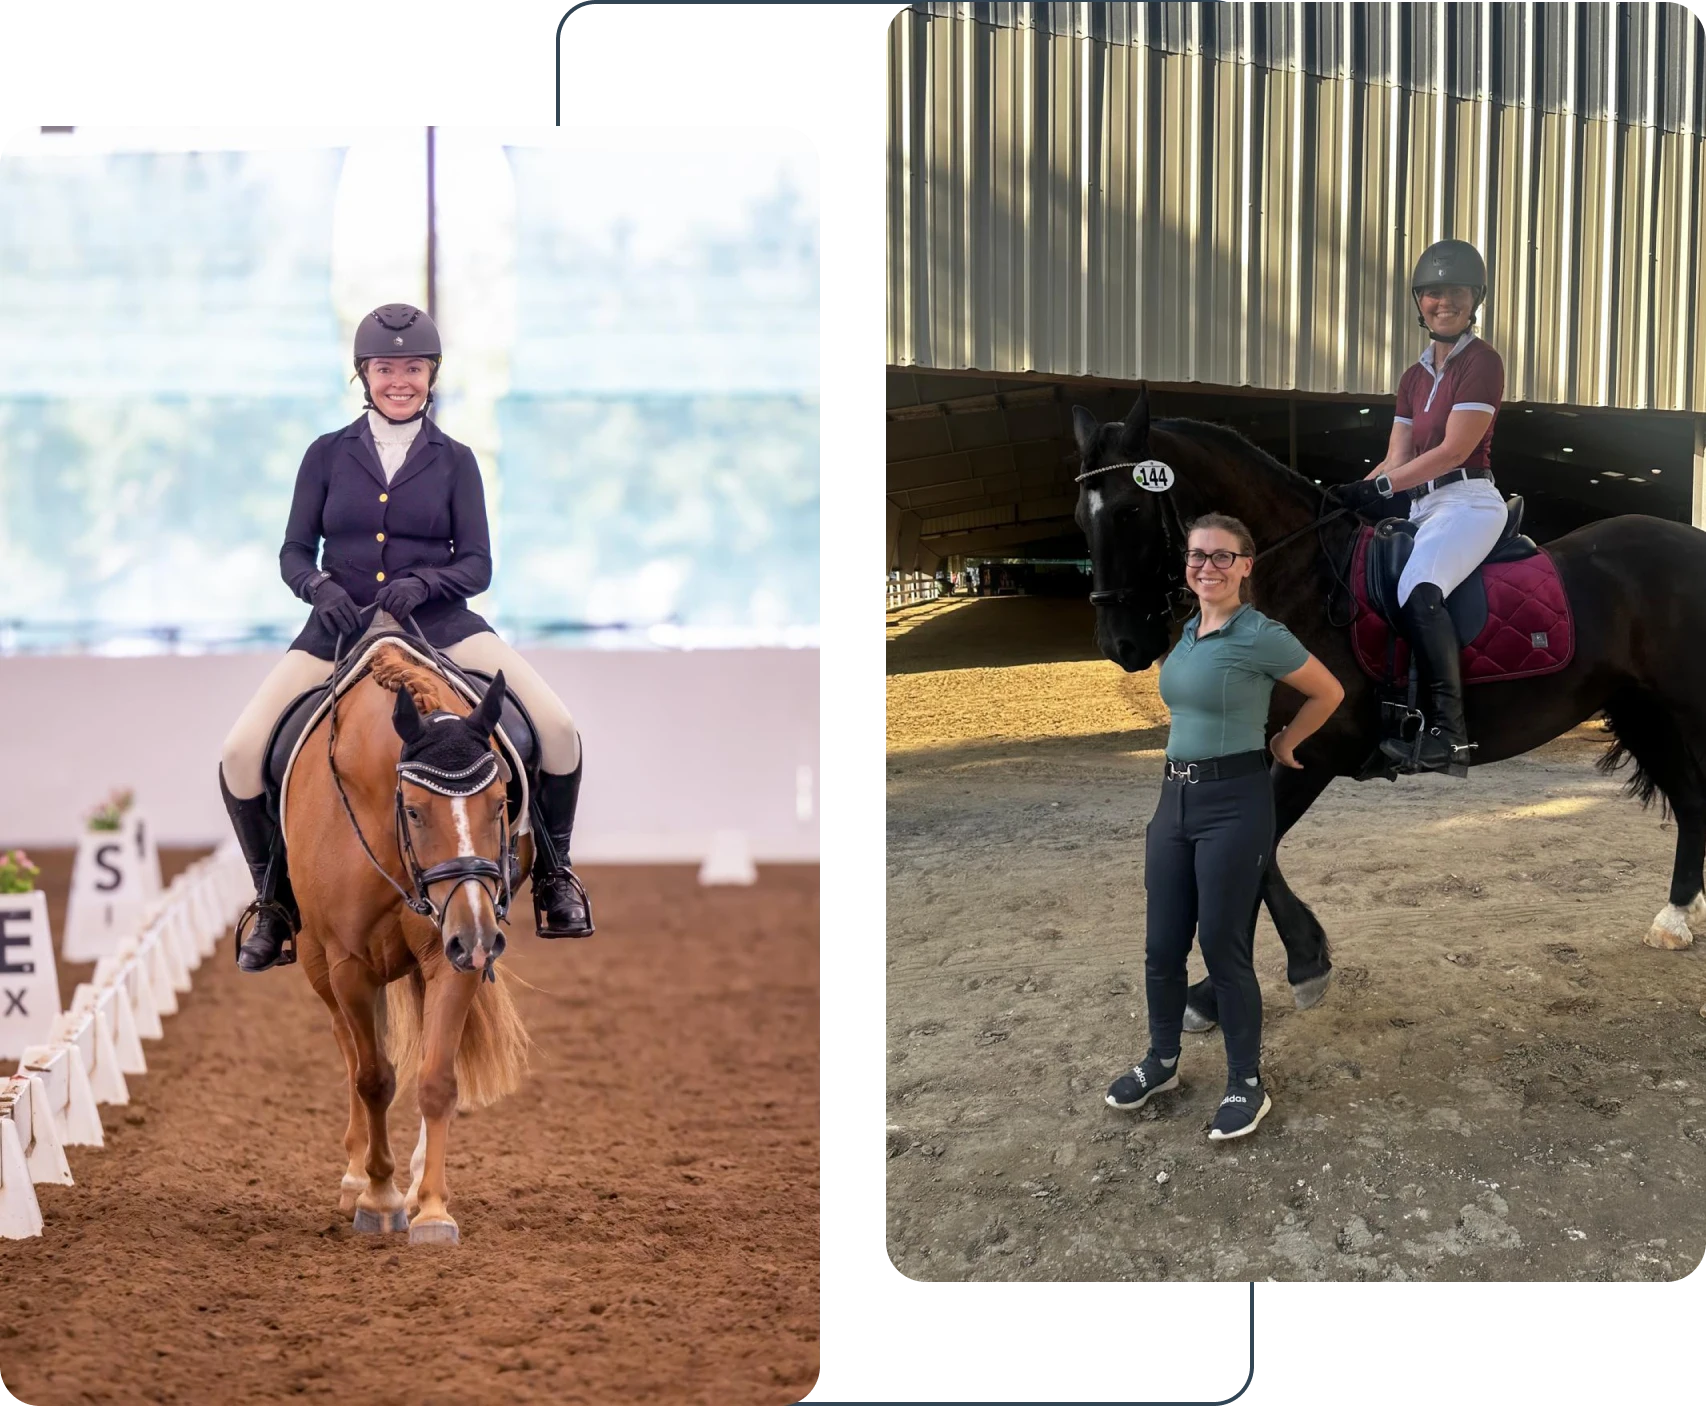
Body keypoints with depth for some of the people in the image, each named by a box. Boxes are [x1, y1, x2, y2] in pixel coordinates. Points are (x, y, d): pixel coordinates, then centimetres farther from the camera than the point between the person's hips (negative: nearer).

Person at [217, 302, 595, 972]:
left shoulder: (454, 460, 4)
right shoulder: (328, 455, 5)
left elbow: (477, 565, 0)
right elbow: (294, 552, 5)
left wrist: (421, 582, -20)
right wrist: (321, 586, -17)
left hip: (440, 622, -1)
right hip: (341, 624, 1)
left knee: (557, 728, -19)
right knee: (240, 753, -16)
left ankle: (552, 872, 4)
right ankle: (276, 897, 5)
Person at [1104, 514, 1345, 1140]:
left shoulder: (1259, 636, -13)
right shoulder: (1187, 633, 10)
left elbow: (1328, 692, -2)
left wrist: (1284, 743, 8)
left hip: (1234, 802, -7)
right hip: (1175, 797, 7)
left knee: (1223, 946, -3)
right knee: (1163, 945, 10)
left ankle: (1247, 1085, 9)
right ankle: (1161, 1062, 28)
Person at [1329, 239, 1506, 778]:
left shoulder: (1482, 362, -5)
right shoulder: (1415, 377, 20)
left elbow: (1454, 449, -13)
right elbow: (1397, 460, 15)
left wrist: (1382, 486, -18)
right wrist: (1353, 494, -1)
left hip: (1468, 501, -9)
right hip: (1422, 507, 10)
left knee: (1418, 589, -33)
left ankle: (1449, 734, -39)